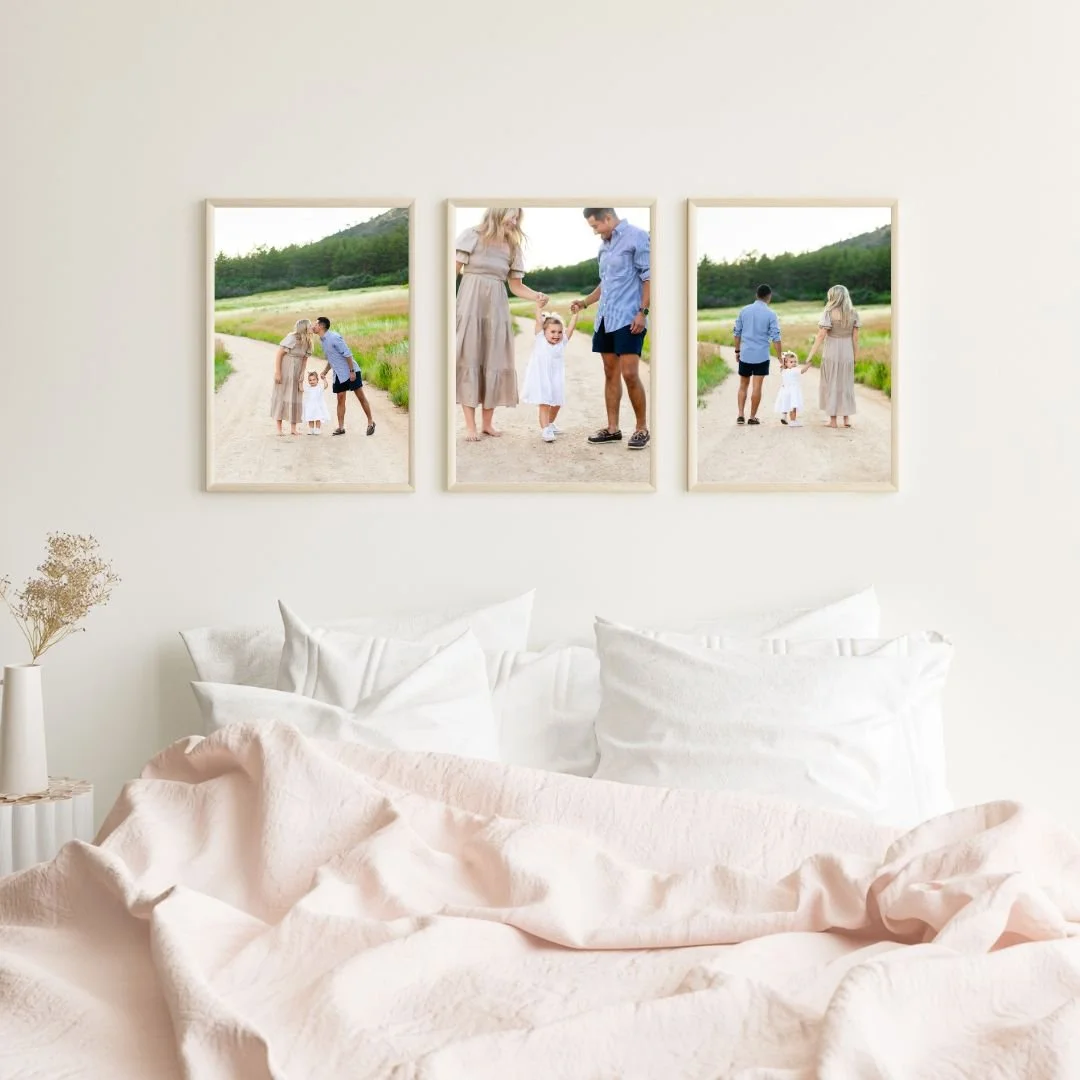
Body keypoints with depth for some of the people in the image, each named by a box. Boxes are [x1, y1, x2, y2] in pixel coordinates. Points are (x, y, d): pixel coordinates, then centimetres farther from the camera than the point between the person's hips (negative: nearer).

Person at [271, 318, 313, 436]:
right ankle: (279, 429, 4)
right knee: (281, 397, 0)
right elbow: (278, 354, -16)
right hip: (284, 372, -6)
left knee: (295, 399, 5)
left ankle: (293, 428, 11)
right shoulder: (291, 338, -17)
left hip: (296, 374, 6)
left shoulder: (308, 343, 1)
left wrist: (302, 374, -3)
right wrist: (277, 372, -19)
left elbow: (305, 359, 7)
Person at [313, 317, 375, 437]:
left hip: (351, 372, -8)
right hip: (338, 374, 8)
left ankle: (370, 423, 6)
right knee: (340, 399, 5)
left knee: (361, 396, -2)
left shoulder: (334, 337, -17)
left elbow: (347, 354, -19)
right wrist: (324, 372, 14)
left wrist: (352, 371, -21)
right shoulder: (323, 340, 10)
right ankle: (341, 427, 7)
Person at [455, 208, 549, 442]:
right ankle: (470, 425, -4)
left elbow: (516, 285, 11)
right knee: (469, 359, -5)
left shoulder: (513, 246, 13)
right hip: (470, 302, -4)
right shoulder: (472, 235, 1)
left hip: (497, 306, 4)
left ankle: (487, 422, 13)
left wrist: (536, 296, -7)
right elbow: (455, 271, -3)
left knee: (494, 361, 3)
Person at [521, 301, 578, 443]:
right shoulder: (540, 340, -5)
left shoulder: (562, 342, 2)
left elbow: (571, 327, -1)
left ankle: (549, 424, 39)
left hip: (556, 380, 4)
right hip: (540, 379, -4)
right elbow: (539, 321, -10)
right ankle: (545, 430, -17)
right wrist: (539, 307, -15)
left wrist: (575, 313, -5)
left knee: (556, 404, 16)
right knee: (544, 404, -13)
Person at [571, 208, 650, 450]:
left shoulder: (637, 236, -7)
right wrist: (585, 302, 20)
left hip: (628, 318, -8)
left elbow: (648, 277, -10)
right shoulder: (604, 245, 17)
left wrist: (642, 312, -16)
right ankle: (612, 428, 14)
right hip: (605, 318, 8)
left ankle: (641, 428, 1)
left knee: (629, 374, -11)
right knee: (610, 373, 9)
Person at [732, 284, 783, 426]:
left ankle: (741, 415, 6)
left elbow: (737, 333, 7)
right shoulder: (770, 314, -7)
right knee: (756, 387, 3)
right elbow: (775, 337, -8)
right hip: (761, 356, -3)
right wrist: (780, 356, -1)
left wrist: (737, 350, 18)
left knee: (743, 386, 14)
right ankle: (752, 417, 7)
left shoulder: (744, 311, 3)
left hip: (745, 354, 3)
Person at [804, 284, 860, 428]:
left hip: (831, 353, -4)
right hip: (847, 352, 4)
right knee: (846, 384, 15)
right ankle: (847, 418, 14)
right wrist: (856, 357, 10)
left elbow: (821, 336, -15)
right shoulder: (853, 313, 1)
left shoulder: (829, 313, -11)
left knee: (831, 384, 7)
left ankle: (833, 420, 9)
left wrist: (810, 356, -12)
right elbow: (855, 337, 2)